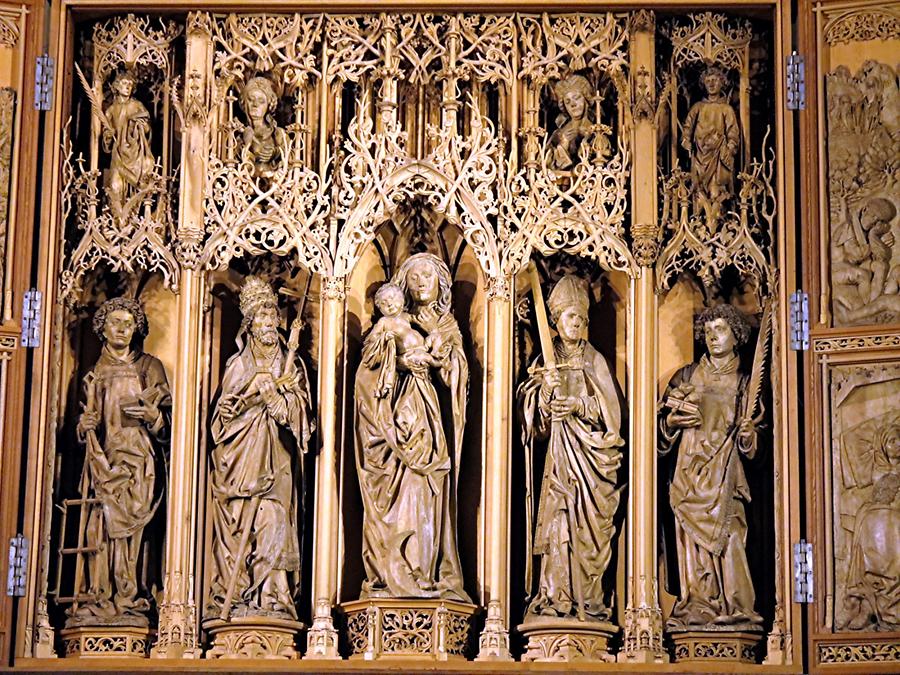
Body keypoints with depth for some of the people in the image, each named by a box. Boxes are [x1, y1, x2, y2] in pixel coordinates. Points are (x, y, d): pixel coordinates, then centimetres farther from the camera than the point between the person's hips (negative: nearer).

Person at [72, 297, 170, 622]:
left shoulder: (148, 367, 10)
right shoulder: (96, 373, 16)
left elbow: (167, 418, 4)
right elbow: (87, 425, 19)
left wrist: (153, 416, -18)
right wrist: (86, 425, -5)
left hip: (138, 460, -2)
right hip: (104, 458, 2)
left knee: (121, 522, -11)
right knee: (102, 525, -9)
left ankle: (112, 599, -10)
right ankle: (101, 596, -10)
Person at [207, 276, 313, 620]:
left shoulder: (290, 363, 10)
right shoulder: (237, 364, 11)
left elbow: (299, 409, 1)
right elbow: (225, 410, 3)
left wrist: (274, 394, -14)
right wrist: (253, 391, -10)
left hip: (275, 457, -1)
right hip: (240, 456, 1)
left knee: (273, 523, -11)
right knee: (237, 524, -7)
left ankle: (272, 597, -14)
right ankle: (233, 598, -8)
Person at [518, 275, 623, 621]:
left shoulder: (594, 359, 9)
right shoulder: (547, 359, 12)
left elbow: (609, 408, 2)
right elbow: (536, 410, 5)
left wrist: (580, 406, -13)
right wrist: (543, 386, -13)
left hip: (589, 449, -1)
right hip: (559, 450, 1)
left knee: (589, 522, -5)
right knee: (557, 517, -6)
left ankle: (588, 599, -4)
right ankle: (556, 596, -6)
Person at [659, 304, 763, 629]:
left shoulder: (745, 383, 11)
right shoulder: (687, 376, 13)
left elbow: (752, 447, 10)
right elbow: (664, 424, 14)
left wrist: (748, 434, -12)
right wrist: (672, 421, -8)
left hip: (724, 476, -1)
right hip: (690, 473, 1)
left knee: (727, 540, -10)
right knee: (692, 541, -5)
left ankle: (733, 611, -8)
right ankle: (696, 611, -4)